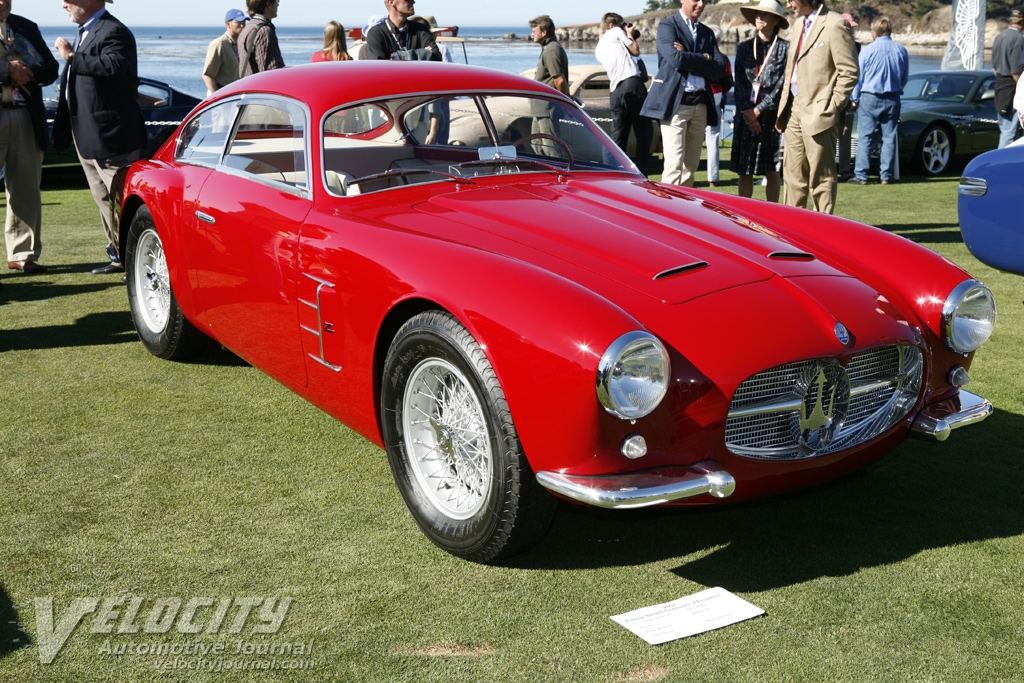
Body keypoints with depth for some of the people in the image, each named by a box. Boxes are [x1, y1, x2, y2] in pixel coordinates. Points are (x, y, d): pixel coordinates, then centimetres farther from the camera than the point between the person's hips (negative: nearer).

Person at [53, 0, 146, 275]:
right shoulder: (85, 33, 18)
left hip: (110, 136, -11)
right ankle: (120, 256, 24)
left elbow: (113, 67, -34)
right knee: (104, 200, 16)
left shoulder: (113, 32, -14)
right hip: (86, 138, 11)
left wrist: (71, 56, -25)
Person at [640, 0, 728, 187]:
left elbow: (719, 70, 6)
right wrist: (704, 58, -1)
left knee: (691, 165, 5)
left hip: (700, 105, 6)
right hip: (674, 103, -6)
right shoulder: (667, 25, 2)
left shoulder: (707, 33, 19)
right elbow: (676, 59, -15)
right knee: (674, 165, -14)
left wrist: (691, 64, -7)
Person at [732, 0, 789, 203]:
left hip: (771, 115, -3)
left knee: (771, 171, 0)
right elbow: (739, 84, 9)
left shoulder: (785, 48, 1)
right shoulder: (744, 48, 14)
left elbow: (782, 85, -5)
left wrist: (758, 111, -10)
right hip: (746, 116, 3)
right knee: (744, 171, 2)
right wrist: (747, 113, -4)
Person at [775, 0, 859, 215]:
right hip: (794, 111, 8)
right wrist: (783, 110, 16)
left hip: (818, 113, -8)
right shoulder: (799, 24, 17)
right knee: (792, 175, 11)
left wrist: (831, 106, -13)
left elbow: (850, 72, -11)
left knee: (821, 177, -2)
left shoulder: (834, 24, -10)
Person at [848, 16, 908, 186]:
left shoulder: (867, 50, -7)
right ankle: (886, 175, 8)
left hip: (869, 98, -3)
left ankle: (861, 175, -2)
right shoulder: (901, 50, 4)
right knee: (889, 137, 7)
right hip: (893, 99, 3)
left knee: (865, 138, 0)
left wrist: (855, 99, 9)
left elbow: (858, 77, -1)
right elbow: (905, 78, 13)